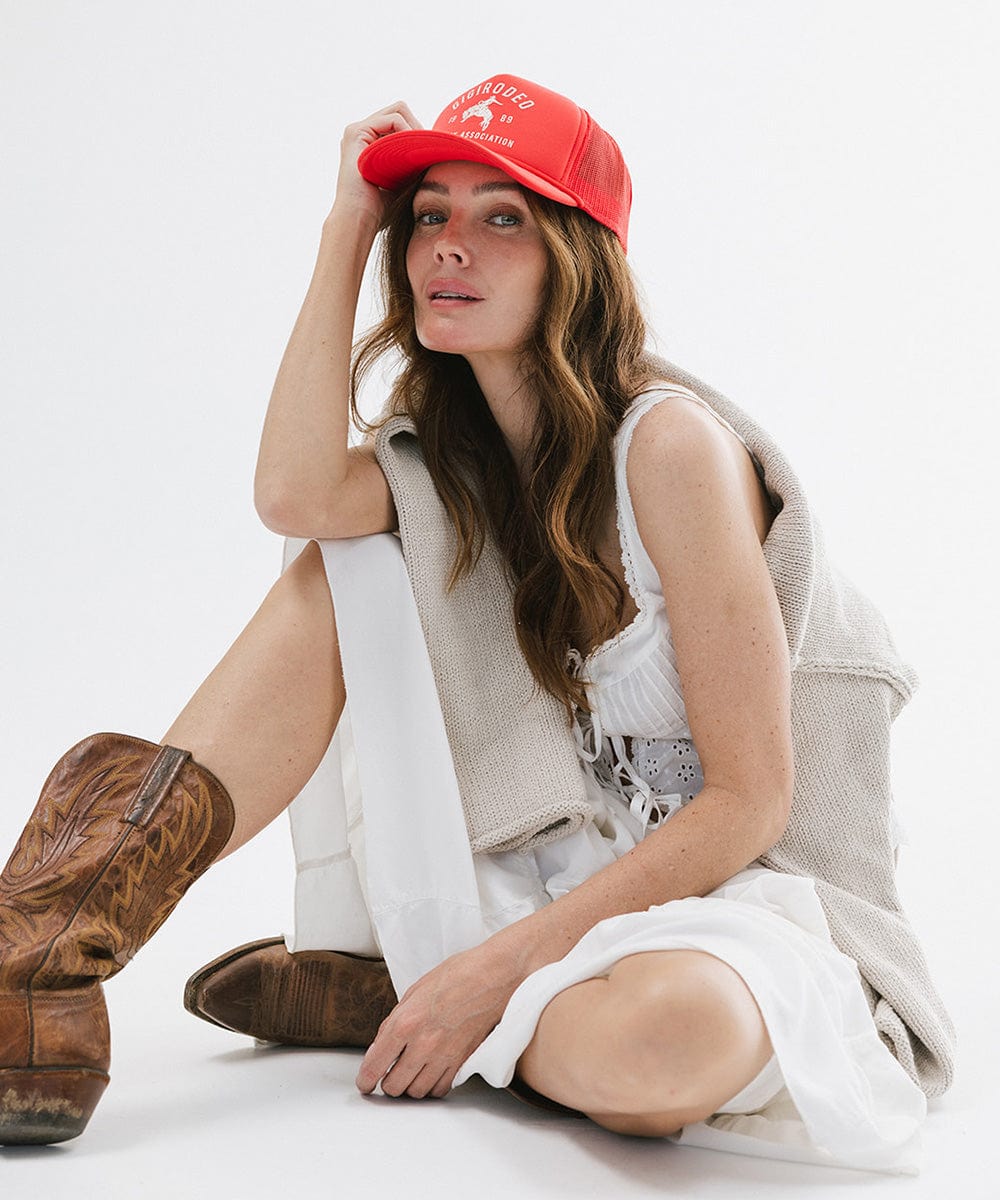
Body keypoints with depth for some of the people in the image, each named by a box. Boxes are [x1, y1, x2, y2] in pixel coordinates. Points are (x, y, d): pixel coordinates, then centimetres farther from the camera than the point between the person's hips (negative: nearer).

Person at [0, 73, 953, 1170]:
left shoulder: (672, 444, -18)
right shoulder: (450, 447, 6)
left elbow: (749, 801, -18)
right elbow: (295, 495, -17)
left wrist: (498, 965, -22)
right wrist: (350, 226, -11)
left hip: (731, 894, -5)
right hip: (547, 869, 6)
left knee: (672, 1030, -42)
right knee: (342, 570, -7)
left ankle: (388, 1002, -8)